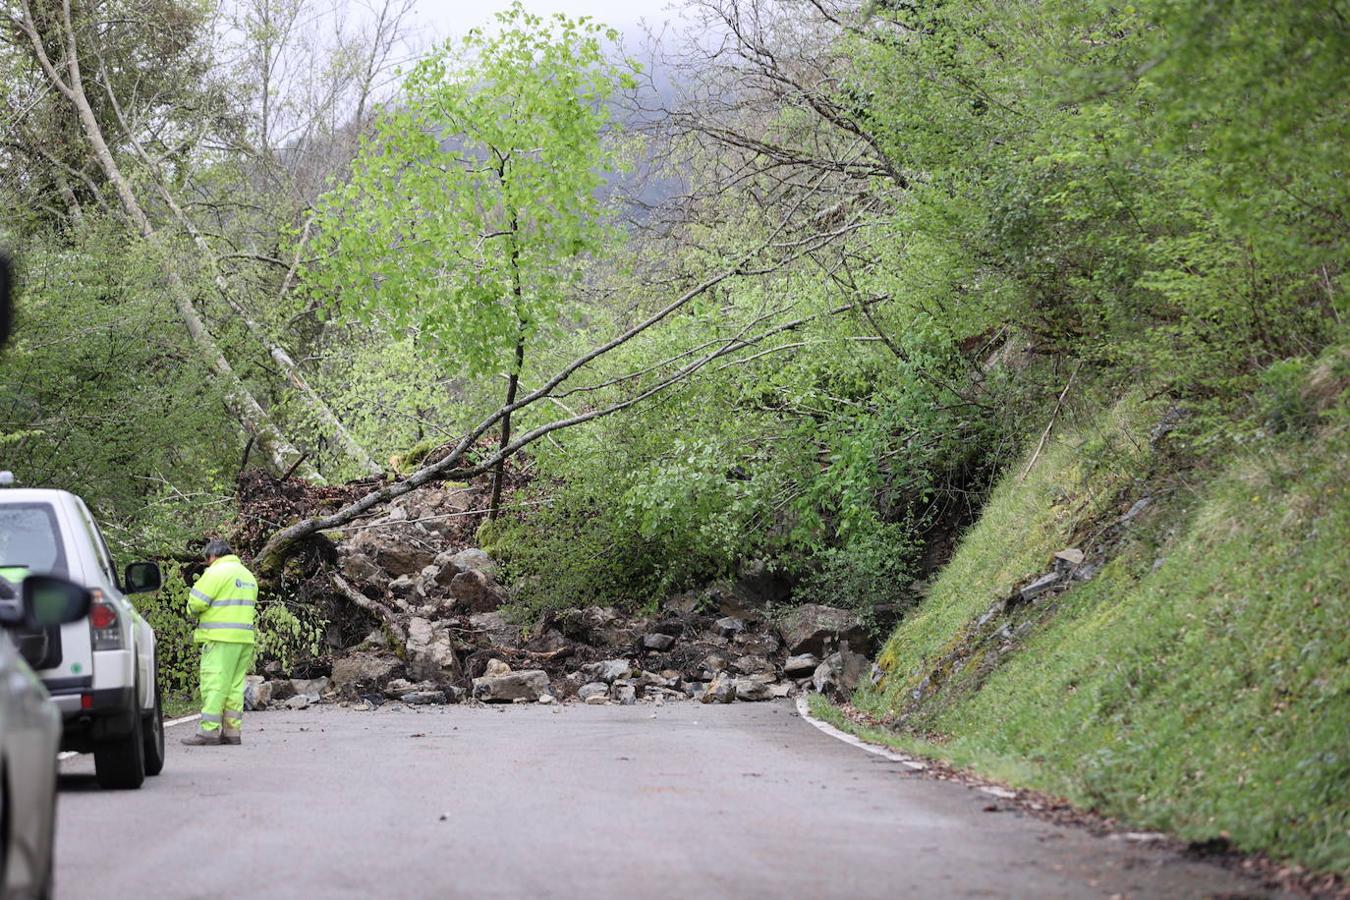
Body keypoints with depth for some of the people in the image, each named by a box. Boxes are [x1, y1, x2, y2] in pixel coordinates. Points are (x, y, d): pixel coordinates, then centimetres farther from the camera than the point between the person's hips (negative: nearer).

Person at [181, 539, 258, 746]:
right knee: (235, 685, 10)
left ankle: (208, 731, -10)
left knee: (214, 683, -7)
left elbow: (195, 603, -11)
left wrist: (195, 614, 11)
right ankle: (232, 731, 10)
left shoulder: (216, 572, -7)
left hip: (220, 638, -8)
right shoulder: (247, 575, 20)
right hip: (245, 638, 8)